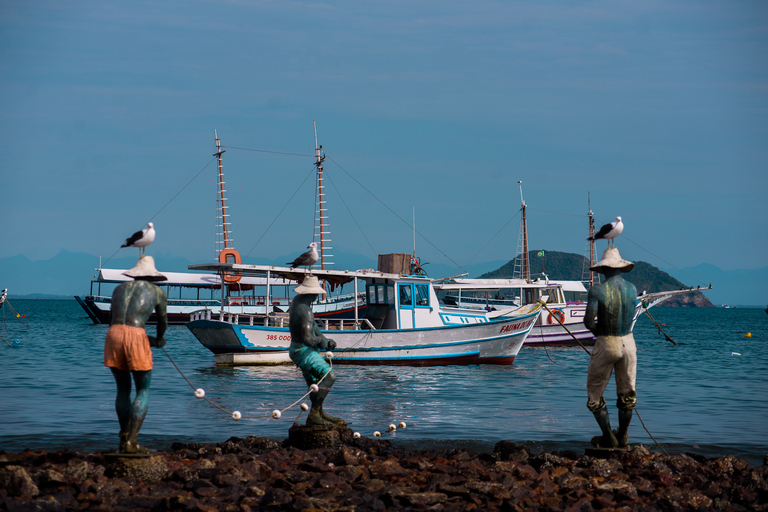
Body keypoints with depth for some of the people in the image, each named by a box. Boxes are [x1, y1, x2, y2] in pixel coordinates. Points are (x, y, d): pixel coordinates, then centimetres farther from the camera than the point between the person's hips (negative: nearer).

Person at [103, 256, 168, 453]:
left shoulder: (119, 289, 25)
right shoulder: (158, 292, 16)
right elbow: (163, 322, 28)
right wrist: (159, 339, 50)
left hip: (113, 334, 4)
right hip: (136, 337, -4)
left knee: (123, 389, 19)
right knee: (143, 391, 8)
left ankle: (124, 438, 19)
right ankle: (132, 441, -4)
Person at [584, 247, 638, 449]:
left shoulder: (597, 290, -16)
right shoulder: (632, 289, -2)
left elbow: (588, 320, -20)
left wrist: (597, 330, 0)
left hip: (606, 344, -4)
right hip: (628, 342, 4)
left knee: (594, 391, 11)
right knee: (627, 392, 18)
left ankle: (608, 437, 9)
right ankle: (622, 437, 27)